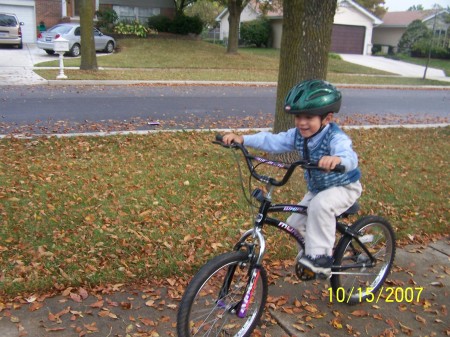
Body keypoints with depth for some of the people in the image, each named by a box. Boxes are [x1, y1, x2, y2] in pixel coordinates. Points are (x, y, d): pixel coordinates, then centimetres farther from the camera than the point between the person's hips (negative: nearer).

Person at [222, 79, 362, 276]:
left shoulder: (336, 138, -32)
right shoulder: (298, 135, -12)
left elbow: (350, 156, -52)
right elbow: (272, 141, -16)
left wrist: (338, 159, -77)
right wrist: (242, 139, -28)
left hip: (344, 187, -7)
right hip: (316, 189, 7)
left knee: (320, 205, -35)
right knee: (295, 223, 3)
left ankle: (320, 255, -21)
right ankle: (310, 249, 32)